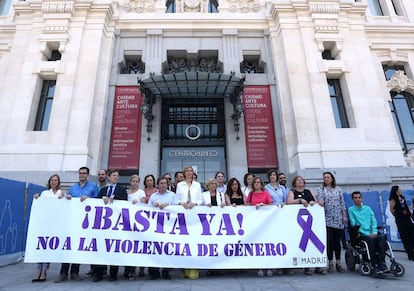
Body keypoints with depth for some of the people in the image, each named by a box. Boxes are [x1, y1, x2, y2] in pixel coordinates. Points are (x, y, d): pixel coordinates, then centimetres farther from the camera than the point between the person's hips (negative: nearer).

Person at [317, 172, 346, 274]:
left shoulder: (338, 189, 12)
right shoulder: (321, 189, 6)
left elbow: (342, 203, 11)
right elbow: (319, 198, -10)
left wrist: (344, 216, 6)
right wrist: (320, 201, -33)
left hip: (338, 219, 2)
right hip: (327, 219, -2)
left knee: (337, 241, 5)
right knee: (329, 241, -4)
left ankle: (338, 263, 15)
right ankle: (330, 263, 6)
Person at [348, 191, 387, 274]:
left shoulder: (367, 208, 17)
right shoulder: (351, 209, 3)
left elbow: (374, 221, 10)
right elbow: (354, 224, -4)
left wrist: (374, 232, -9)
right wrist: (367, 234, -13)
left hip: (371, 233, 4)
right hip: (361, 234, -4)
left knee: (381, 237, -26)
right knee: (370, 239, -33)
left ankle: (382, 263, -26)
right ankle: (374, 265, -28)